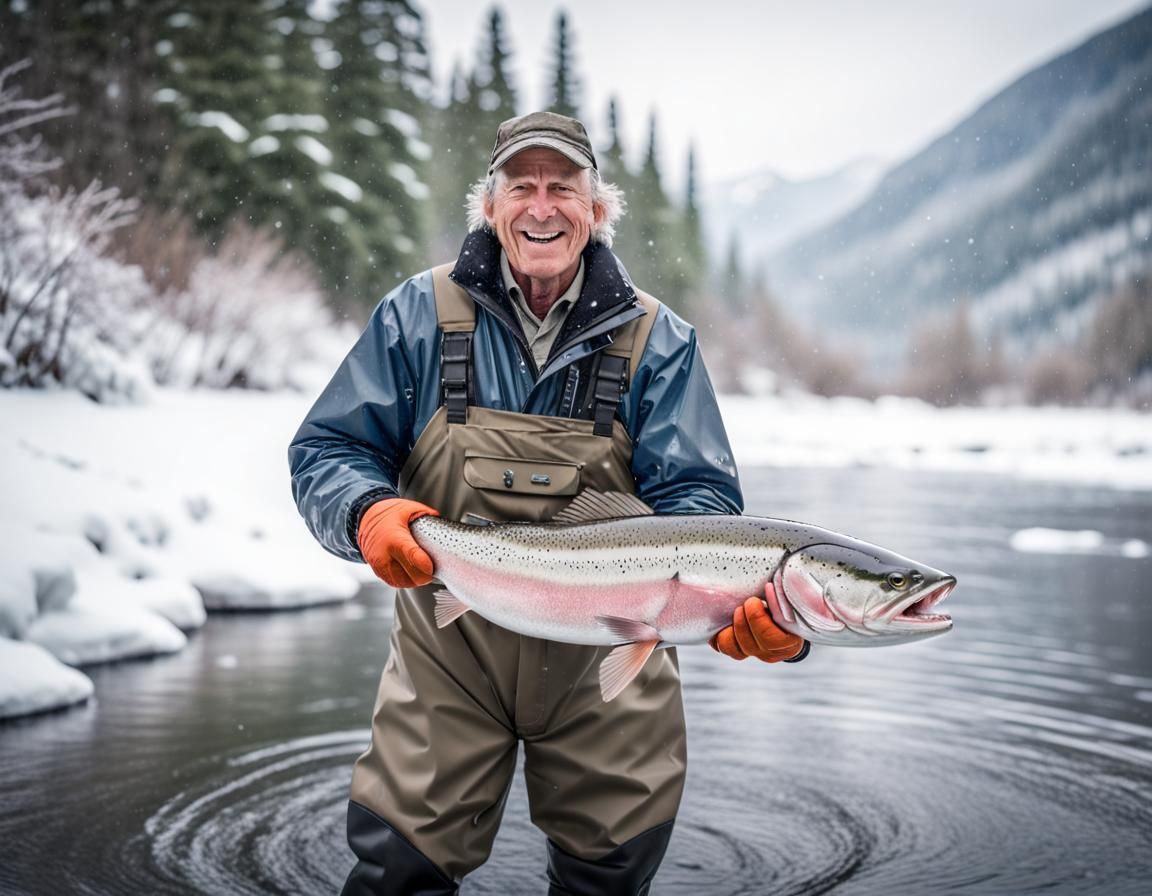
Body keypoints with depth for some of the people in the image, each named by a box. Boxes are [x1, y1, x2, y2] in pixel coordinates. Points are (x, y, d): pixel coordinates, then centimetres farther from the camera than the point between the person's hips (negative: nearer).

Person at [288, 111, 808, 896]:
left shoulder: (656, 340, 0)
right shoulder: (420, 315, 0)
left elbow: (694, 495, -6)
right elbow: (327, 451, 0)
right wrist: (367, 513, -24)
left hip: (607, 661, 1)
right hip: (450, 653, 0)